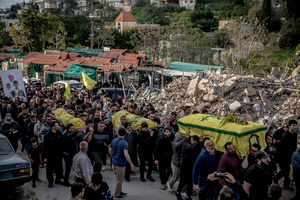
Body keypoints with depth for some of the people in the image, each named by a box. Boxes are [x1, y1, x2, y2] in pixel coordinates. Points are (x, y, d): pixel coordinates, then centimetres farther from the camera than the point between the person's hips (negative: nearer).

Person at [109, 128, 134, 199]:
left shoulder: (114, 140, 2)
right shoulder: (124, 143, -21)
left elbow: (110, 150, 12)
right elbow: (126, 155, -28)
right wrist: (131, 164, -22)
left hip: (114, 162, 7)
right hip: (120, 164, -7)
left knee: (118, 178, 23)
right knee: (119, 180, 6)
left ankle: (119, 192, 34)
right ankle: (116, 195, 16)